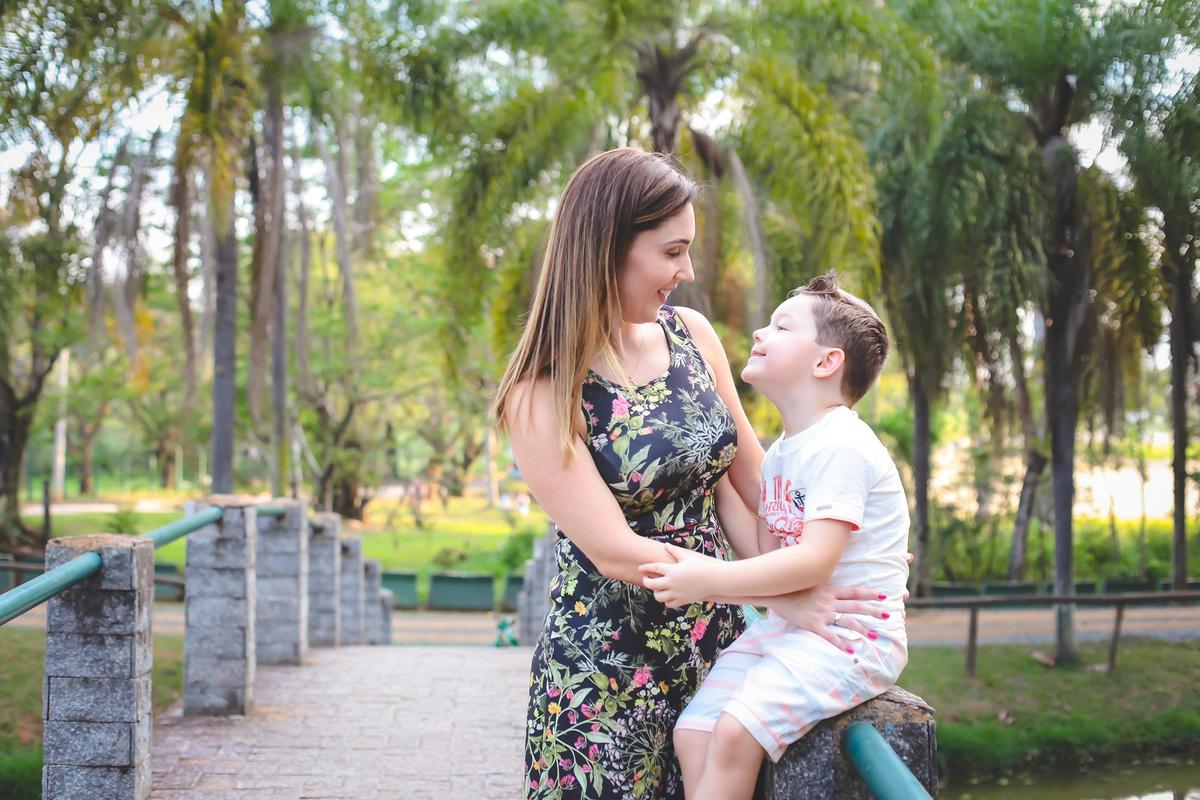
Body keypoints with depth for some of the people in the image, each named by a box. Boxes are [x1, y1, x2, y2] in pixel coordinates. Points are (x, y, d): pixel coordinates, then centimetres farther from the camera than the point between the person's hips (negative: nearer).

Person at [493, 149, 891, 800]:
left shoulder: (691, 335, 2)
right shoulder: (542, 396, -14)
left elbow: (746, 479, 9)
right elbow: (615, 552, -18)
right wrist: (780, 595, -18)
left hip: (714, 647, 5)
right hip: (608, 676, -4)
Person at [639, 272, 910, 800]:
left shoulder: (840, 446, -15)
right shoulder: (779, 454, 15)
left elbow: (815, 562, -25)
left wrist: (713, 580, -28)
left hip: (852, 631, -9)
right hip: (785, 624, 9)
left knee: (736, 732, -24)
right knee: (693, 730, -6)